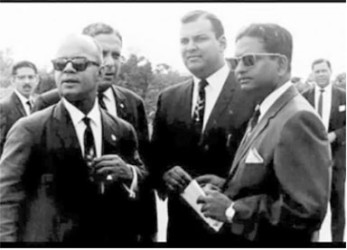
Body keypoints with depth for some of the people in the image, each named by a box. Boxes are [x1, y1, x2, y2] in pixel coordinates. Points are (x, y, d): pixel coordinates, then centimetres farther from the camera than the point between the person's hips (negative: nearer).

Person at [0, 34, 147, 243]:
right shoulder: (30, 130, -11)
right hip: (47, 237, -3)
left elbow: (146, 185, 7)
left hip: (115, 239, 4)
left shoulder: (123, 131, 1)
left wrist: (128, 173, -12)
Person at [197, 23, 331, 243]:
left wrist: (231, 209, -22)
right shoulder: (264, 114, 7)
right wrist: (225, 186, -2)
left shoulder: (298, 119, -22)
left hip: (271, 240, -8)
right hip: (240, 237, 8)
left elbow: (308, 211, -28)